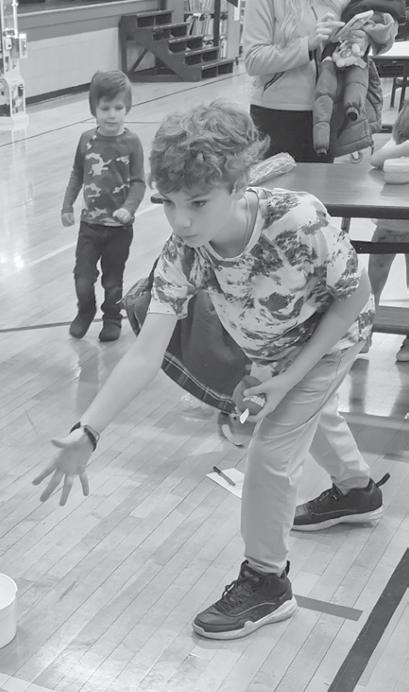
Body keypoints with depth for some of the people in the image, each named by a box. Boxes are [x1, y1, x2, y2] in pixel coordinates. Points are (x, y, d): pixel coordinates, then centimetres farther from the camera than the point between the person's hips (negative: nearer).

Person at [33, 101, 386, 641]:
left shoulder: (299, 222, -44)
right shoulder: (181, 256, -33)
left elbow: (355, 295, -26)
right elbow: (146, 354, -37)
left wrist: (291, 375, -28)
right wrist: (87, 433, -48)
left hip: (332, 334, -5)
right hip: (275, 345, 5)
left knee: (271, 450, -9)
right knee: (310, 415, 30)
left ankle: (266, 581, 14)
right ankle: (357, 491, 62)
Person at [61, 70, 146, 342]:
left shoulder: (131, 142, -10)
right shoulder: (86, 139, 0)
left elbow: (138, 182, -10)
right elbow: (77, 174, 11)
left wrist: (128, 208, -24)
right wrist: (67, 205, 9)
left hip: (119, 225, -2)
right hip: (90, 222, 2)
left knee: (113, 279, 10)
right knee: (83, 277, 1)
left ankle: (112, 319, 33)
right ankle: (85, 311, 30)